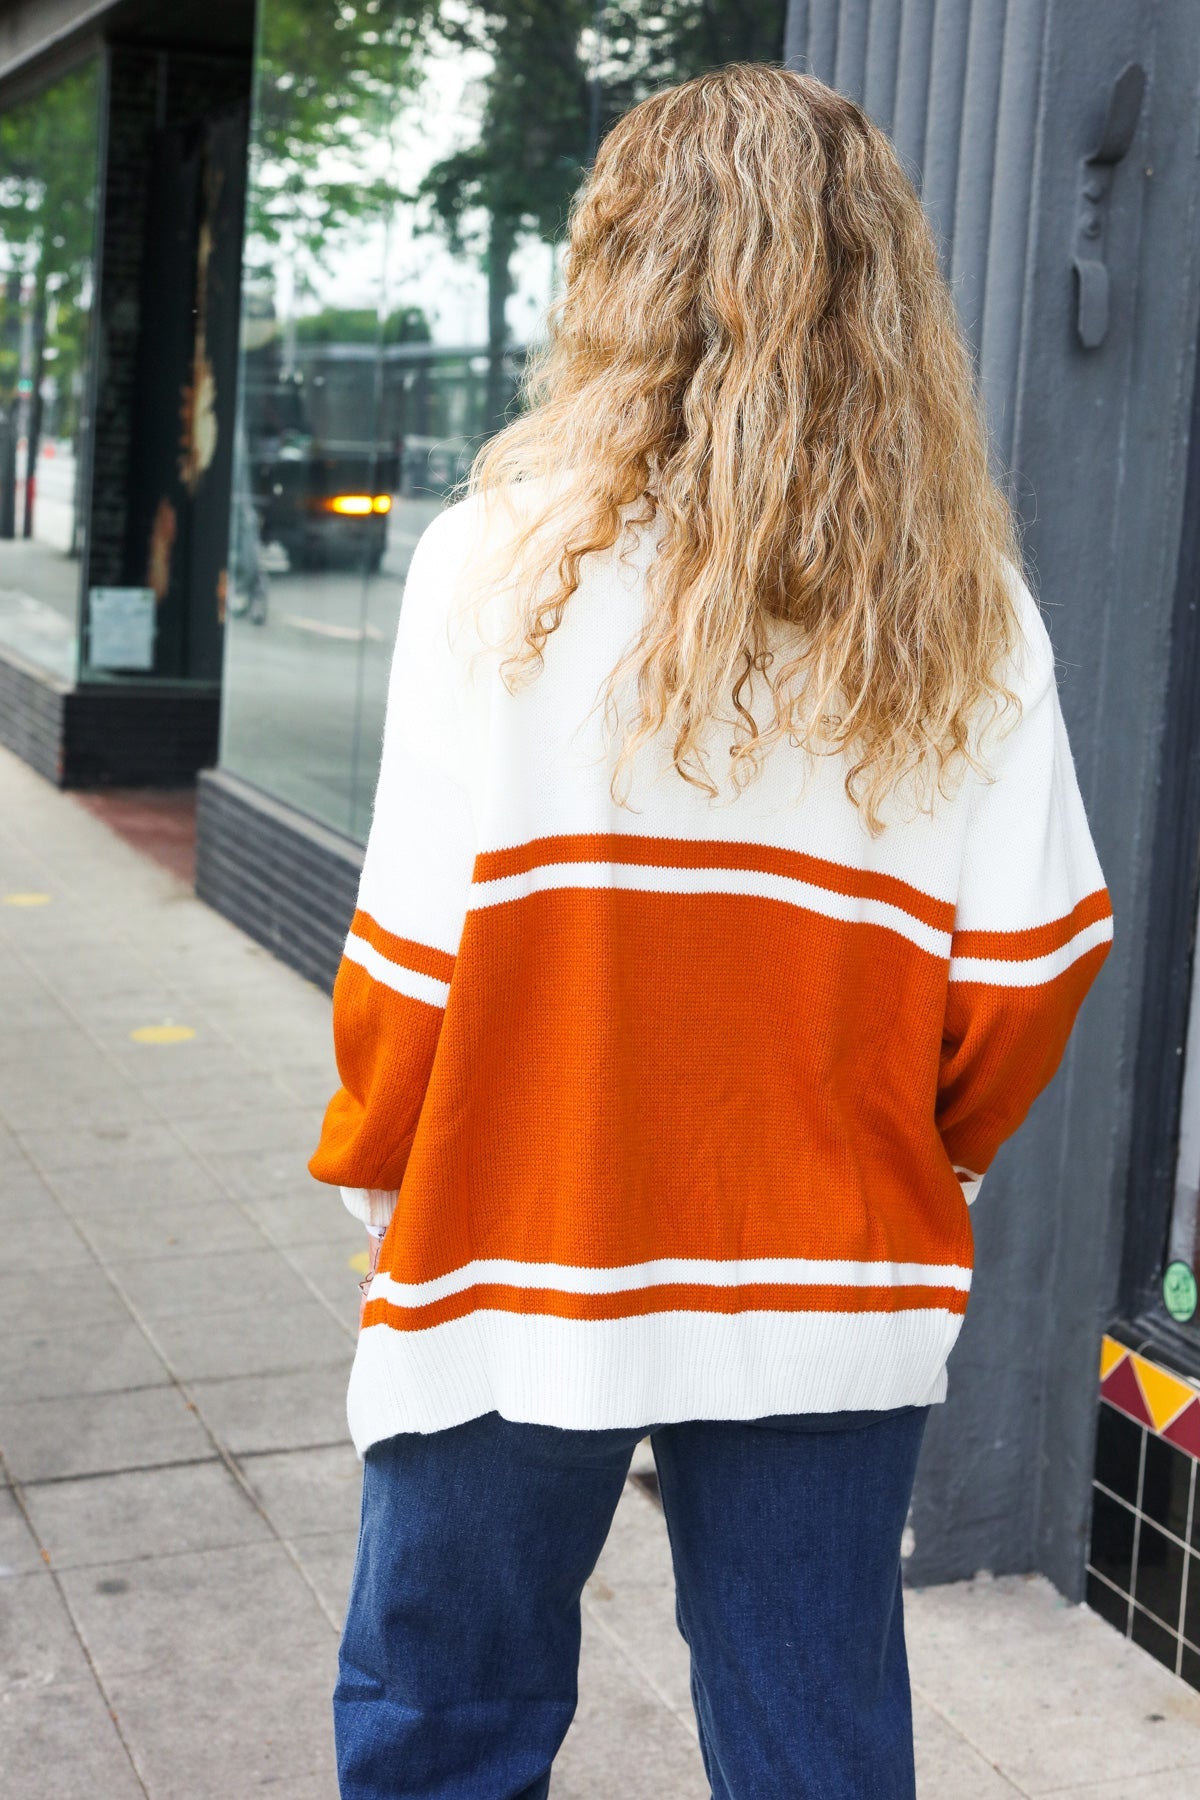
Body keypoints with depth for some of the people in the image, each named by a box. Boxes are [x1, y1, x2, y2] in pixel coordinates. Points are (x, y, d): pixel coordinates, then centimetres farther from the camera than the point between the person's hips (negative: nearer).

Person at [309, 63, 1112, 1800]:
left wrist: (373, 1164, 7)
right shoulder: (970, 607, -3)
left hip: (523, 1275, -2)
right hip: (840, 1292, 3)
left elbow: (416, 948, -11)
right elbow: (1029, 967, -3)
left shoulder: (505, 562, -12)